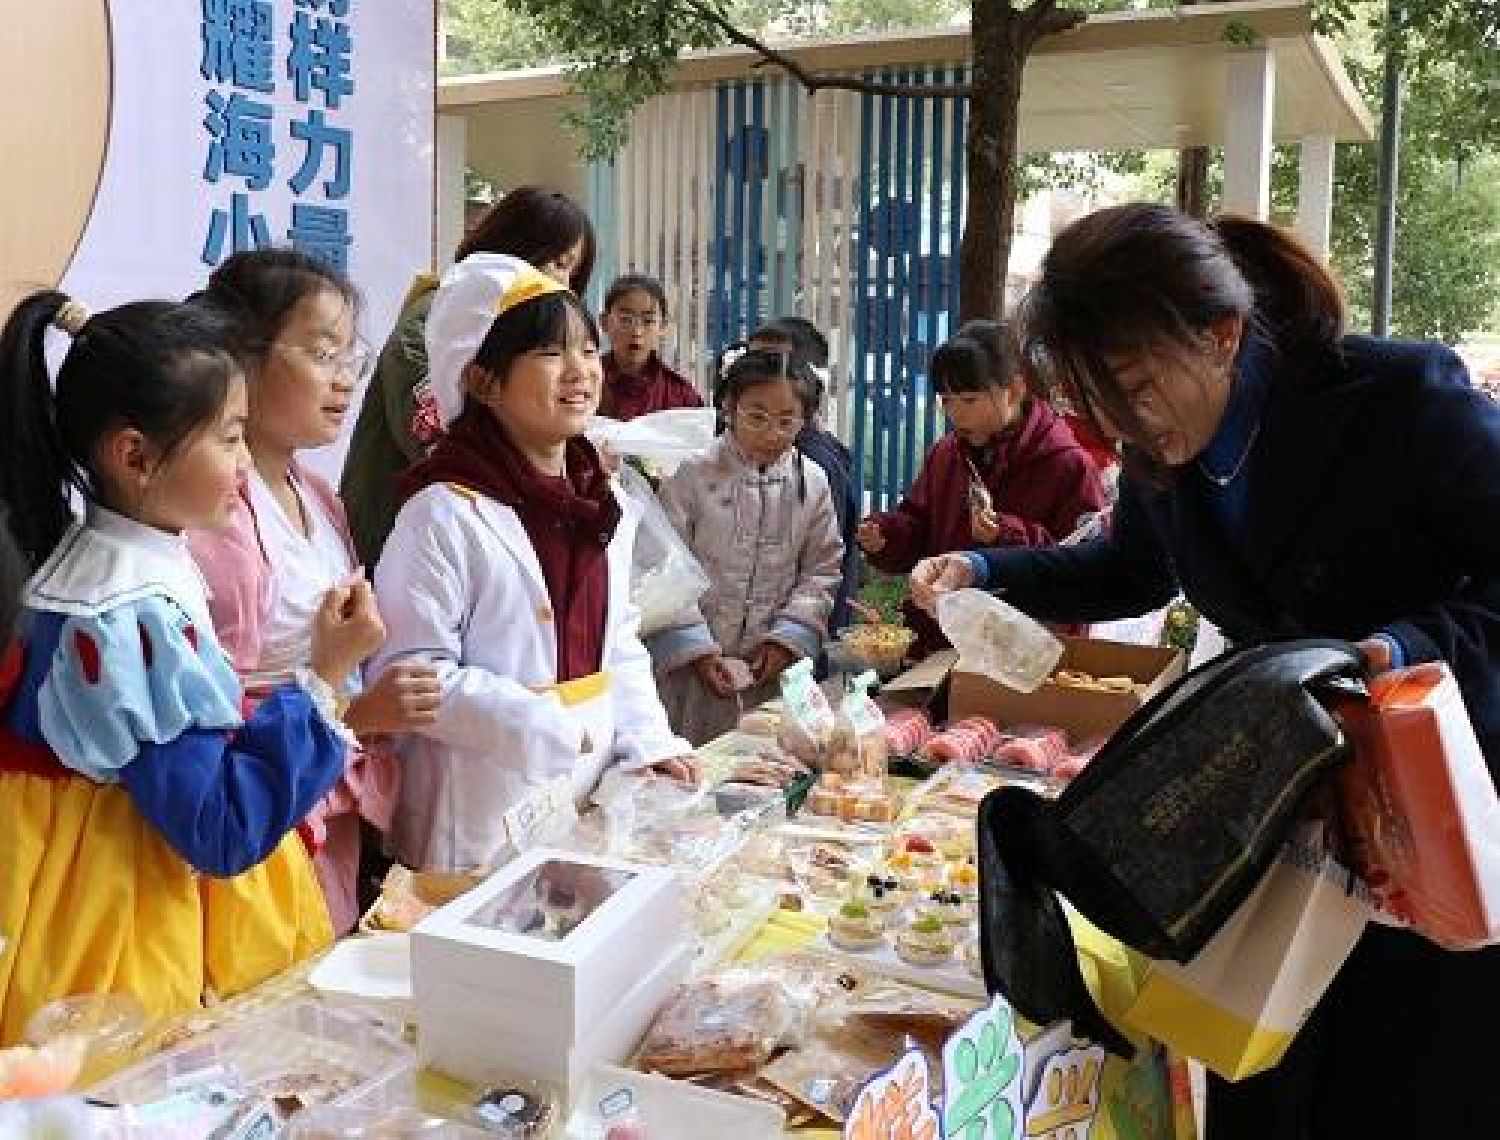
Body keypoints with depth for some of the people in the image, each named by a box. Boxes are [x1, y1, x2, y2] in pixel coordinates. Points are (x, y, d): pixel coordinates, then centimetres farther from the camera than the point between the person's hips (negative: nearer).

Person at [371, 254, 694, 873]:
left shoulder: (603, 504, 7)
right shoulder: (444, 513, -17)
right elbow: (413, 672, -20)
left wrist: (647, 743, 4)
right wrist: (542, 728, -21)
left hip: (592, 793, 7)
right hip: (485, 808, -7)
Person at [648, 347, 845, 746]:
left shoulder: (812, 484, 3)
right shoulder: (692, 474, -7)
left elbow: (821, 571, 7)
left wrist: (787, 639, -5)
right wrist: (695, 648, -13)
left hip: (771, 671, 3)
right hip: (689, 667, -2)